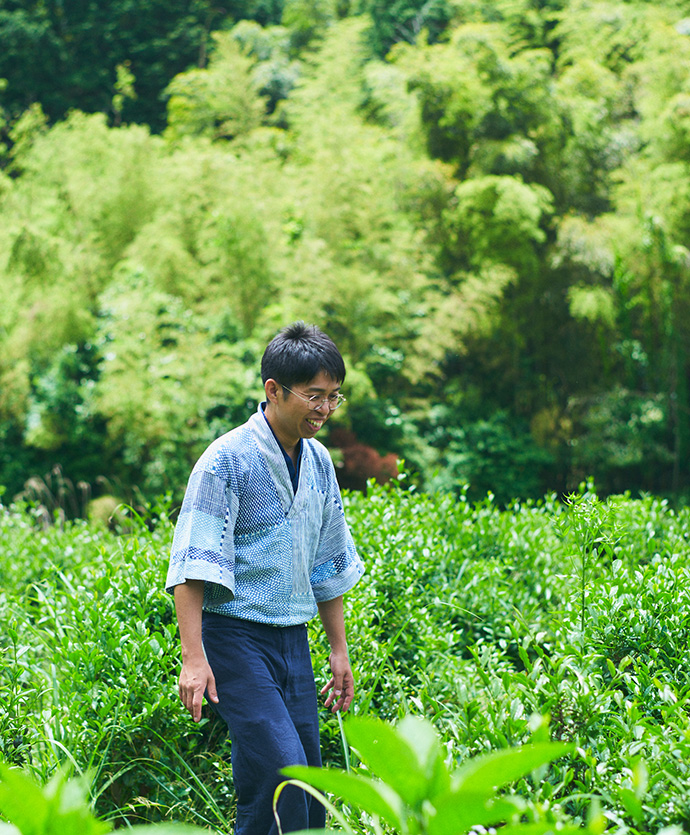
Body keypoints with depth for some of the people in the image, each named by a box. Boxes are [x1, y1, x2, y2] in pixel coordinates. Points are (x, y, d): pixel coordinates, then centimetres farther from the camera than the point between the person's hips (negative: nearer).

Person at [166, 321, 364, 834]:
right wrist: (193, 657, -21)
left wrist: (340, 651, 19)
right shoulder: (227, 459, -12)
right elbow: (193, 564, -15)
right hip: (235, 636, -7)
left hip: (293, 638, 7)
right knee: (280, 773, -16)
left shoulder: (319, 462, 10)